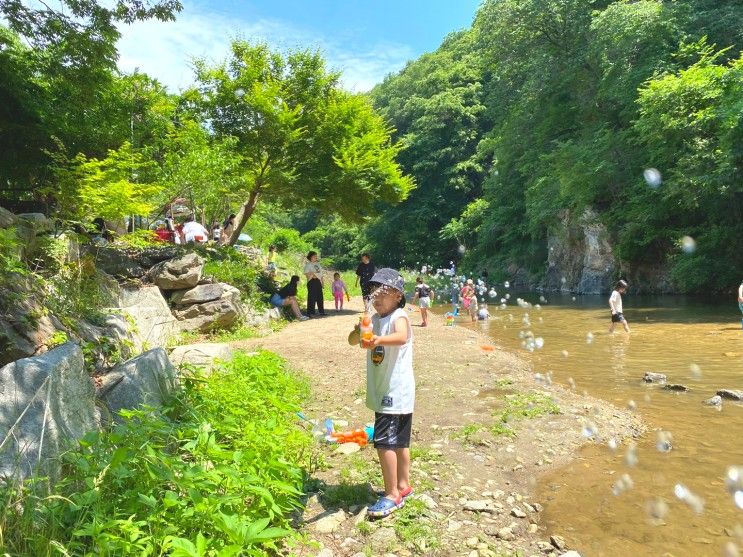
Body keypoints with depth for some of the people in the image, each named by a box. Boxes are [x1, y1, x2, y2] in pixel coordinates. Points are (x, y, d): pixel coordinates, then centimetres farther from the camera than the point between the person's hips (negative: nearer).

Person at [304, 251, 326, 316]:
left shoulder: (318, 264, 20)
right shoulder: (308, 264, 1)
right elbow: (306, 273, -9)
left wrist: (322, 282, 14)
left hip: (318, 281, 7)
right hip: (312, 281, -7)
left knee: (320, 297, 7)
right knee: (312, 297, -8)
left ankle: (321, 311, 12)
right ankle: (310, 312, -5)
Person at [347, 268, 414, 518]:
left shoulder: (399, 316, -15)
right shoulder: (374, 319, 8)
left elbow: (402, 337, -36)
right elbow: (352, 341, 3)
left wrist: (379, 340, -54)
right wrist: (359, 331, -19)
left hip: (396, 392, -8)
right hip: (383, 391, 8)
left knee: (384, 441, -9)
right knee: (398, 441, 19)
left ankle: (392, 495, 4)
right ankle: (403, 486, 32)